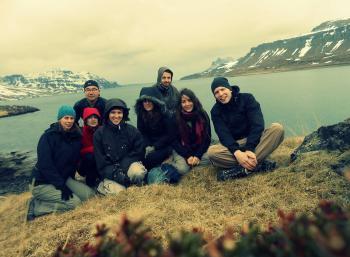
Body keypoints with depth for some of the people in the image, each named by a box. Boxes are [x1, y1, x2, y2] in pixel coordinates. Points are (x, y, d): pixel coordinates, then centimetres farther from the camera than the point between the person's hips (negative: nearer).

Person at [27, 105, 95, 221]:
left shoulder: (76, 137, 3)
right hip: (43, 183, -7)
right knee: (75, 202, -21)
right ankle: (35, 206, -4)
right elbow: (45, 165, -20)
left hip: (64, 178, 7)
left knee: (89, 194, -10)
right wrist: (61, 185, -23)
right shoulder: (48, 136, -15)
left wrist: (70, 179, 4)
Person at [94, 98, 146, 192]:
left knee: (138, 173, -33)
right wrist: (116, 174, -18)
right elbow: (100, 161, -4)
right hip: (110, 173, 0)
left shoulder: (133, 131, -1)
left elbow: (139, 153, -1)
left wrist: (122, 166, -15)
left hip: (128, 165, 0)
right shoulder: (99, 133, -2)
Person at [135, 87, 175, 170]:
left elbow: (170, 135, -12)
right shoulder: (140, 115, -1)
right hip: (149, 144, 4)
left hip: (164, 145, -3)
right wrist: (147, 146, -15)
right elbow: (141, 133, 3)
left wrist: (154, 147, -16)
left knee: (150, 157, -27)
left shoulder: (164, 114, -13)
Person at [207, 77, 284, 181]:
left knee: (277, 128, -29)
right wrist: (237, 153, -34)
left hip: (255, 141, 0)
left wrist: (249, 149, -31)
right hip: (234, 146, 0)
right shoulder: (216, 111, -2)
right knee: (211, 151, -31)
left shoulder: (247, 98, -5)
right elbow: (223, 135, -15)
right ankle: (258, 163, -31)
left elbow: (257, 125, -16)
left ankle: (244, 168, -37)